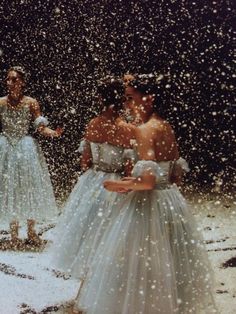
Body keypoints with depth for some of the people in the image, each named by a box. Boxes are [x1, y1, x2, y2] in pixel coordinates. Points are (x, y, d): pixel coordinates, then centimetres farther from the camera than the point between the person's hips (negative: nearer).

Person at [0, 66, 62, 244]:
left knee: (30, 188, 3)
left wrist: (52, 133, -25)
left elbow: (40, 127, -7)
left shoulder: (31, 103, -5)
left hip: (27, 149, -1)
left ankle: (31, 231, 18)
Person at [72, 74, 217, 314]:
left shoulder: (144, 130, -18)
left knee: (141, 264, 3)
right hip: (171, 201, 9)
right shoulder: (167, 129, 7)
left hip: (149, 204, -9)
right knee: (168, 264, 18)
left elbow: (148, 180, -26)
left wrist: (121, 185, -9)